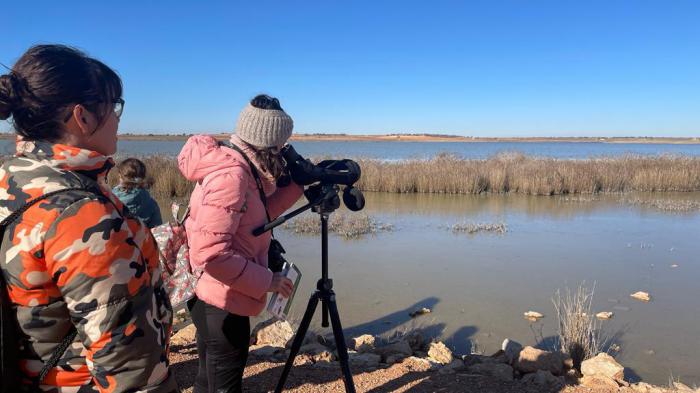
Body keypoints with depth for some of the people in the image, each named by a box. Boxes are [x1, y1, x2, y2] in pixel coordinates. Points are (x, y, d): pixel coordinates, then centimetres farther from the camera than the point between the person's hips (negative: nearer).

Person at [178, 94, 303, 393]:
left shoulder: (233, 165, 4)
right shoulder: (231, 176, -25)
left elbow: (259, 215, 13)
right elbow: (211, 253, -30)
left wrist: (298, 184, 7)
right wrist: (267, 281, -21)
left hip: (212, 297, 10)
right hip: (222, 301, -9)